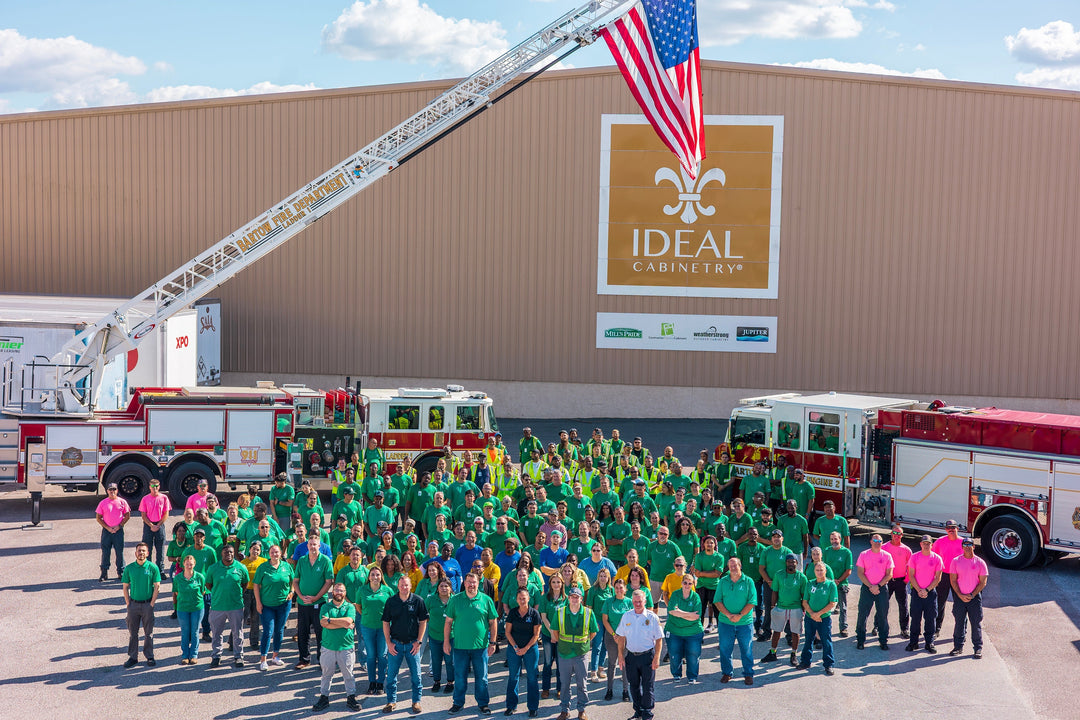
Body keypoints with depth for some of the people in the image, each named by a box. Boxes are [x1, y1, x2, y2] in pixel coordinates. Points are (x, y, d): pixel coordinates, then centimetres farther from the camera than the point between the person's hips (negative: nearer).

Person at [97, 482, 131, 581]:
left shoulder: (122, 502, 2)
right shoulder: (103, 503, 2)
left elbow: (127, 516, 5)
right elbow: (98, 518, 3)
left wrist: (119, 526, -7)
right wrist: (108, 528, -8)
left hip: (118, 531, 0)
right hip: (106, 531, 0)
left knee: (119, 552, 3)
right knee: (105, 552, 2)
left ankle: (121, 572, 14)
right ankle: (104, 573, 9)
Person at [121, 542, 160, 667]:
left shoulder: (153, 567, -4)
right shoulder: (129, 568, 1)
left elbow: (157, 586, -2)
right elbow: (125, 587, 6)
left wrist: (152, 603, -6)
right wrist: (128, 603, 0)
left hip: (147, 604, -2)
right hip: (133, 604, 2)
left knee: (148, 632, 6)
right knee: (132, 632, 7)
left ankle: (149, 656, 16)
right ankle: (133, 656, 17)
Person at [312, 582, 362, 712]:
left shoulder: (350, 607, 5)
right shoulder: (325, 607, 6)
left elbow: (348, 621, -13)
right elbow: (323, 623, -10)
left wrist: (330, 620, -10)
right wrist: (343, 624, -14)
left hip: (346, 647, -1)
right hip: (328, 647, 1)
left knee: (348, 674, 5)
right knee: (326, 674, 8)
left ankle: (351, 698, 14)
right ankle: (324, 697, 17)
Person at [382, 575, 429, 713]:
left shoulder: (418, 601, -4)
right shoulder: (391, 601, -1)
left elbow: (423, 622, 1)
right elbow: (386, 623, 5)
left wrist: (418, 642, -3)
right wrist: (389, 643, -1)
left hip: (412, 644, -1)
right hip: (395, 643, 1)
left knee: (416, 674, 3)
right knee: (391, 674, 3)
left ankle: (416, 701, 17)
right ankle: (391, 701, 17)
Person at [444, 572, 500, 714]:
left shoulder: (486, 600, 0)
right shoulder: (455, 600, 2)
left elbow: (492, 623, 4)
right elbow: (448, 622, 5)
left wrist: (492, 643, 1)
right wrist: (446, 641, 1)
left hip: (480, 645, -1)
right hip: (460, 645, 1)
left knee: (481, 677, 7)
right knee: (459, 676, 9)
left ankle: (483, 703, 20)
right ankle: (458, 703, 23)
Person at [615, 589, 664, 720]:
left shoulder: (652, 617, -6)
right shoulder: (626, 616, 3)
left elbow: (659, 639, -4)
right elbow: (621, 637, 9)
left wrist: (656, 658, -8)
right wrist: (621, 656, 5)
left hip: (647, 656, -3)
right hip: (631, 655, 3)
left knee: (647, 686, 1)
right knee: (634, 685, 12)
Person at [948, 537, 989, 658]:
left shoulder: (980, 562, 0)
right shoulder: (956, 561, 2)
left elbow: (983, 582, -1)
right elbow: (953, 580, 2)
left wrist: (972, 595, -11)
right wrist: (960, 595, -9)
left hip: (975, 597, -1)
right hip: (959, 597, 1)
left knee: (976, 623, 1)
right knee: (959, 622, 6)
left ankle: (978, 648, 10)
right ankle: (958, 646, 16)